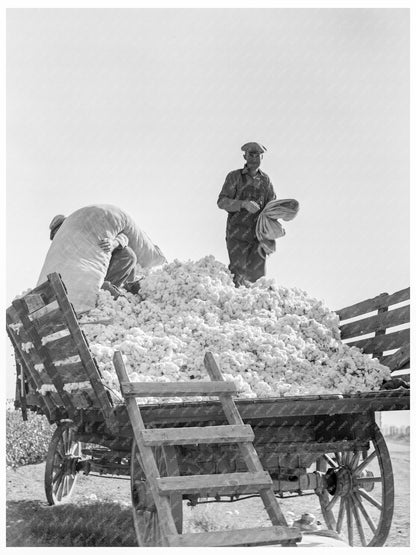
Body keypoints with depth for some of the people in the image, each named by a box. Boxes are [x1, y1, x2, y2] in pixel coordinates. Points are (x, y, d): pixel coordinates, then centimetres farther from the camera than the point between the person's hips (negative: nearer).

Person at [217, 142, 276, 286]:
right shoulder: (235, 177, 3)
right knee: (238, 273, -11)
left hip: (258, 235, 3)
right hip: (237, 233, -3)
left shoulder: (265, 180, 14)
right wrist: (243, 204, -18)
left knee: (257, 274, 0)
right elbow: (222, 202, -3)